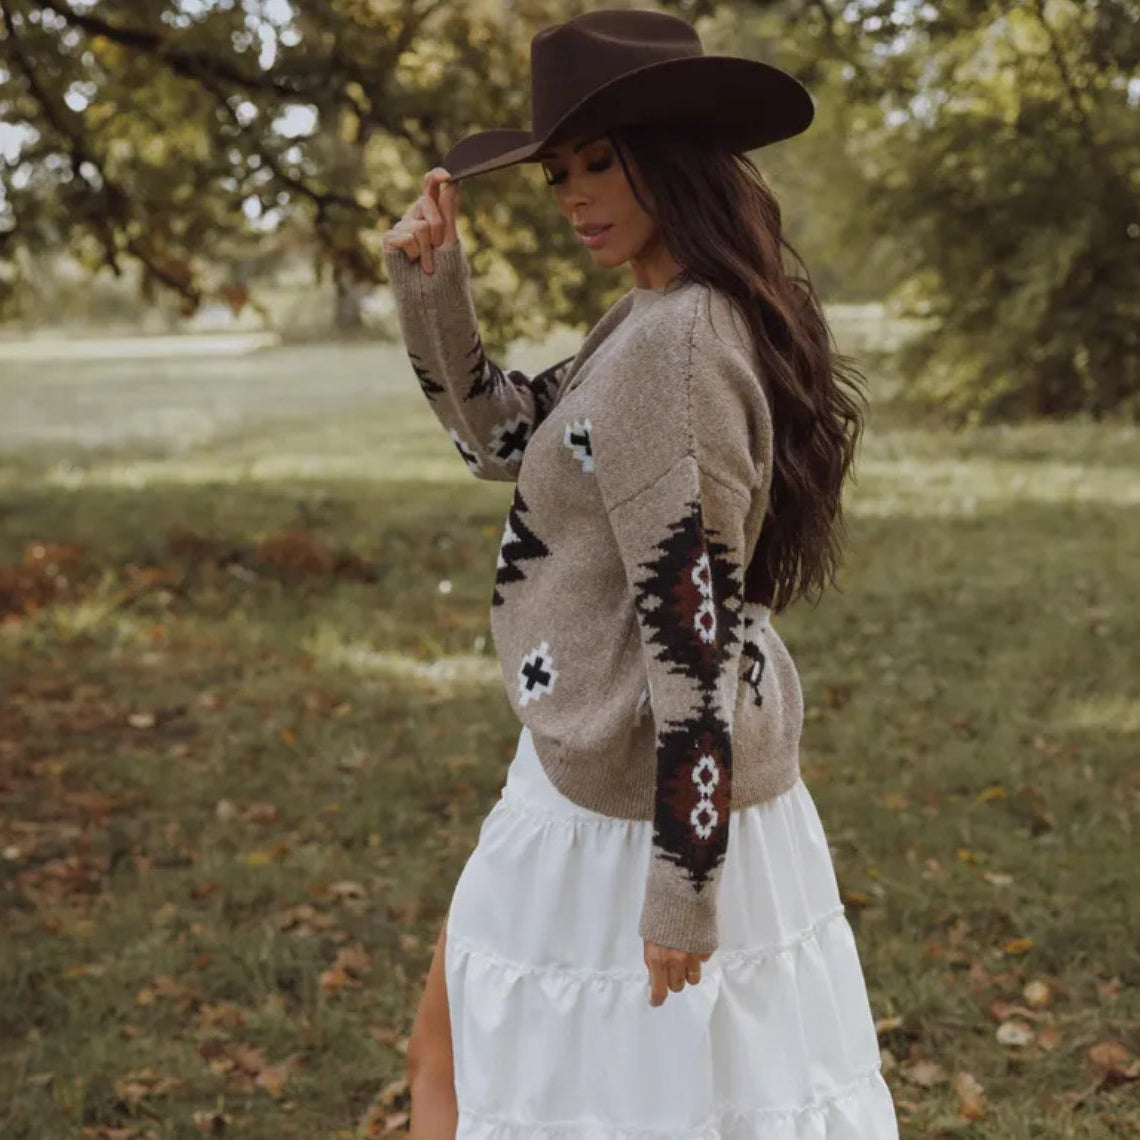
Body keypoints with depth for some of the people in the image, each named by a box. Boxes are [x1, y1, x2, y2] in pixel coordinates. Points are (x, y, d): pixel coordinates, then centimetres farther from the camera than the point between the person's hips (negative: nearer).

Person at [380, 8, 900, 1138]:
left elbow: (690, 618, -26)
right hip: (699, 764, 9)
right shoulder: (655, 316, 7)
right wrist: (430, 285, 2)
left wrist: (682, 876, -23)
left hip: (628, 784, -9)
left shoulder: (671, 344, -24)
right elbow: (502, 437, 17)